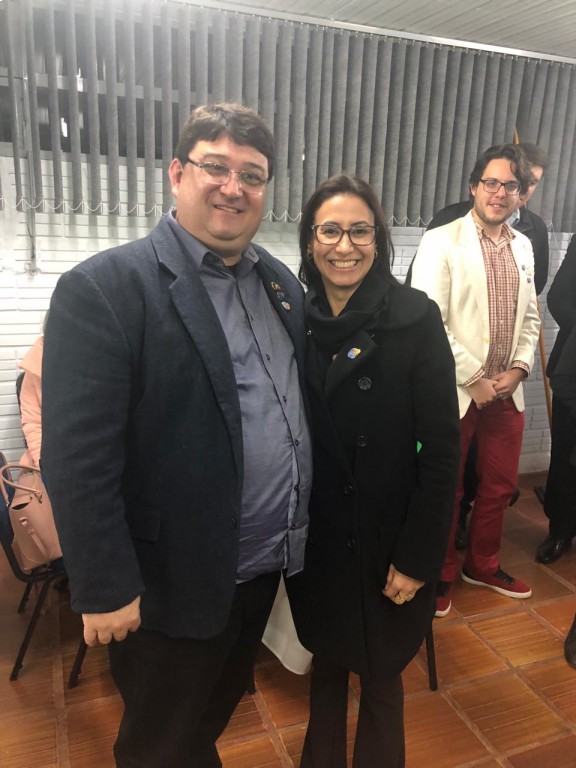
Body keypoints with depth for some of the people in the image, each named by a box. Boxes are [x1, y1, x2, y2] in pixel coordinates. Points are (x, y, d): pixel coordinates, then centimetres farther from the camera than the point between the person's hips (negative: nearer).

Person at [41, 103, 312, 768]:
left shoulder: (280, 282, 4)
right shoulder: (101, 289, -18)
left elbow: (300, 405, 9)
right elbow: (77, 458, -20)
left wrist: (301, 529, 8)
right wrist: (105, 589, -17)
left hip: (264, 564, 7)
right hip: (172, 584, -6)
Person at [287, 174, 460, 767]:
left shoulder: (415, 319, -14)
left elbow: (441, 448, -13)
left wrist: (418, 558, -12)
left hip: (386, 540, -3)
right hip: (314, 538, 4)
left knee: (379, 674, 16)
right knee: (325, 657, 23)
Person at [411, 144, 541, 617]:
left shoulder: (523, 247, 10)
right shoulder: (441, 242, -9)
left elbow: (530, 317, 15)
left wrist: (519, 368, -2)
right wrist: (474, 379, -15)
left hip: (507, 392, 6)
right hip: (456, 392, -6)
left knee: (500, 485, 17)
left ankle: (483, 565, 39)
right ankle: (441, 575, 30)